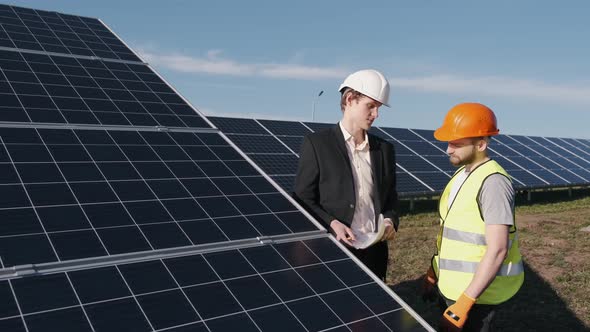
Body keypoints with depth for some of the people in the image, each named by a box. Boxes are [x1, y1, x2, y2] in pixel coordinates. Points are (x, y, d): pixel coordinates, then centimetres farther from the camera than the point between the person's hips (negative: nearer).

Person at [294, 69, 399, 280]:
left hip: (375, 252, 4)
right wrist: (332, 224, -18)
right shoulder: (316, 144, -3)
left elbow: (390, 197, 17)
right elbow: (302, 199, -4)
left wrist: (390, 220, -4)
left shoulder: (384, 149, 11)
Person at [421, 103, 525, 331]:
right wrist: (433, 272, 17)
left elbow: (497, 250, -25)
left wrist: (464, 303, -26)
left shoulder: (493, 182, -22)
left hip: (478, 292, -8)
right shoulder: (463, 173, 6)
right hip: (451, 286, 8)